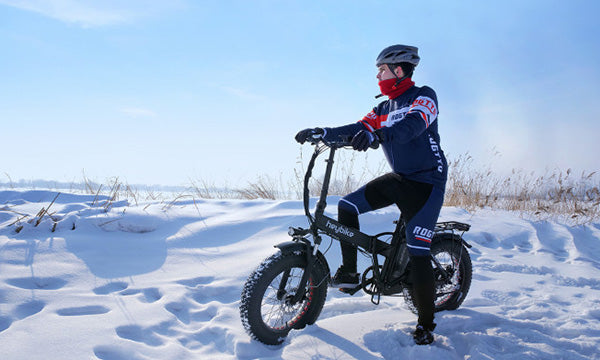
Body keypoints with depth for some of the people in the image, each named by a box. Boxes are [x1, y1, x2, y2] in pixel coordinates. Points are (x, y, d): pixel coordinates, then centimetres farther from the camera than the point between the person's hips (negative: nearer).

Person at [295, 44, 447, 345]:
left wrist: (375, 132, -48)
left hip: (426, 182, -8)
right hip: (399, 178, 8)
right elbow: (358, 130, 5)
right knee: (347, 206, -3)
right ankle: (349, 272, 7)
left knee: (417, 254, -11)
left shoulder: (424, 97, -10)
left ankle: (425, 325, 2)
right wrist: (321, 133, -8)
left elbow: (412, 126, -31)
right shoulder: (385, 108, 14)